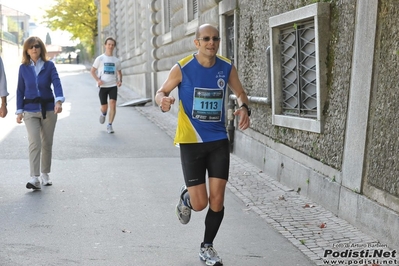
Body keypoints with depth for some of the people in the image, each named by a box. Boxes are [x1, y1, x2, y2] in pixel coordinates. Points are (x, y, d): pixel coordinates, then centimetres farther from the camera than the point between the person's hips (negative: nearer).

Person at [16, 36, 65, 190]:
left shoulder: (49, 65, -2)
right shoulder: (23, 68, 2)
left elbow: (56, 84, -13)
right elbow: (20, 90, 5)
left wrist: (59, 101, -31)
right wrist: (19, 111, -1)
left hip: (49, 109, 1)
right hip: (30, 110, 0)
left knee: (47, 143, 9)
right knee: (34, 143, -13)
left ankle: (45, 174, 25)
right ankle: (35, 178, -18)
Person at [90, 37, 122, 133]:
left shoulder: (116, 60, 7)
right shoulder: (100, 59, 0)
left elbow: (119, 72, 19)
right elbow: (92, 71, 5)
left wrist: (120, 80, -1)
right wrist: (98, 80, -12)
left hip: (113, 86, 1)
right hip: (103, 86, -1)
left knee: (113, 104, -16)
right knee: (104, 107, 3)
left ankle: (109, 126, -7)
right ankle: (103, 114, 41)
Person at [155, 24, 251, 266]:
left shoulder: (227, 68, -1)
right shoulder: (182, 68, -9)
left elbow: (240, 93, 13)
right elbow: (161, 92, 1)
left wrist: (244, 108, -11)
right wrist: (163, 101, -24)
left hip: (219, 140, 3)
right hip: (191, 142, -3)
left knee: (217, 200, 1)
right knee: (200, 203, -5)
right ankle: (185, 197, 33)